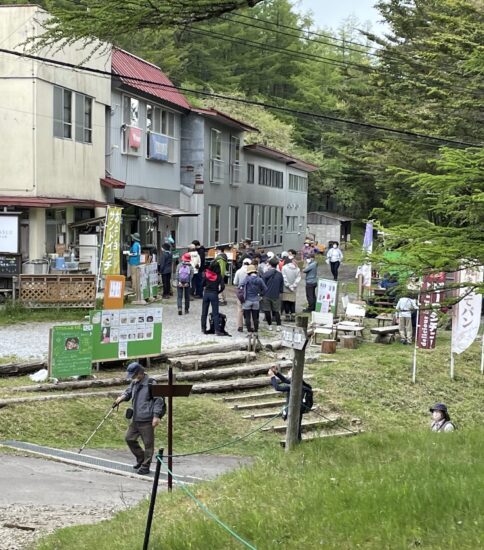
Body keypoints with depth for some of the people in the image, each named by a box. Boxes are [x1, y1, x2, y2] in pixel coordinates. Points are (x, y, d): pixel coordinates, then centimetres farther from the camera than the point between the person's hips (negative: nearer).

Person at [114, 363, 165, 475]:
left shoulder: (150, 384, -13)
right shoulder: (134, 383, 11)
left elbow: (158, 400, -14)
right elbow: (129, 391, 28)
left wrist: (156, 416, -17)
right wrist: (123, 396, 4)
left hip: (146, 420, -9)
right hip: (135, 419, 9)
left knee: (148, 443, 0)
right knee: (129, 438, 14)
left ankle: (145, 466, 10)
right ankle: (141, 458, 30)